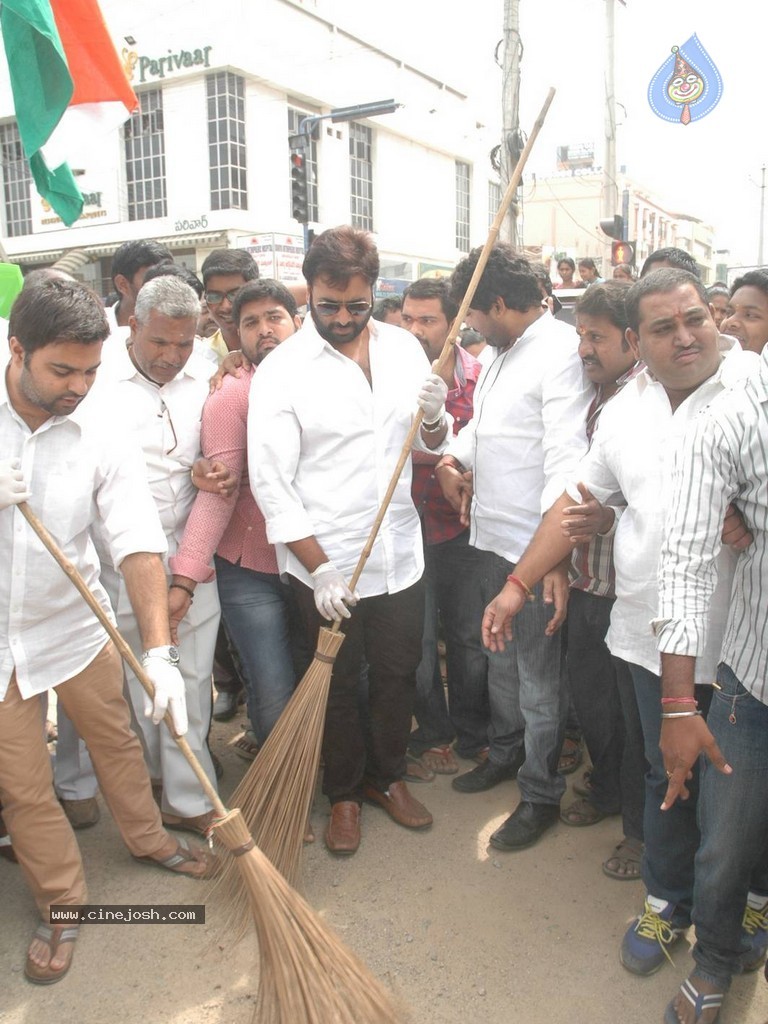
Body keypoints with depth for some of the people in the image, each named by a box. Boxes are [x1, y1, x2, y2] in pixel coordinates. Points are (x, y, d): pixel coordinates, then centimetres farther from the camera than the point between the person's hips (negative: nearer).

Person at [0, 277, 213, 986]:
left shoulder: (103, 439, -13)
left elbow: (138, 545, -19)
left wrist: (159, 651, -29)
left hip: (74, 625, 1)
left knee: (117, 740, 20)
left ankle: (147, 837, 48)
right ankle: (61, 902, 34)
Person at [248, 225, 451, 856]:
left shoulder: (404, 347, 2)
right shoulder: (282, 370, -12)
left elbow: (433, 444, 8)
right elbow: (270, 481, -14)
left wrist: (434, 416, -16)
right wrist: (318, 567, -18)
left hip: (400, 554, 4)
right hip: (324, 562, -4)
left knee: (398, 673, 18)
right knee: (340, 685, 13)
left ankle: (388, 775, 42)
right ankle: (344, 793, 36)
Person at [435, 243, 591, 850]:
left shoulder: (560, 352, -17)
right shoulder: (504, 354, 14)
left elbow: (567, 459, -25)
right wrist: (453, 459, 2)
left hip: (535, 548, -9)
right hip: (492, 535, 9)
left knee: (539, 675, 4)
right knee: (501, 658, 23)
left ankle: (541, 794, 21)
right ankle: (507, 753, 43)